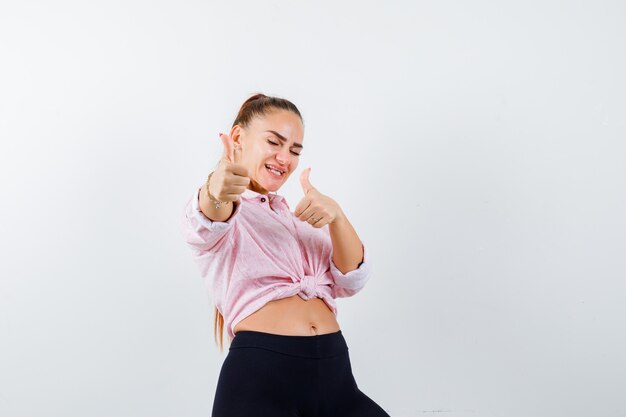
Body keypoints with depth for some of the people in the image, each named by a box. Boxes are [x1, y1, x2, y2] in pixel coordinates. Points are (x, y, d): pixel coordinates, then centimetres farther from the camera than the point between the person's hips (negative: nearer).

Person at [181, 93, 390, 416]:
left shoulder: (302, 216, 20)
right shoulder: (212, 210, 6)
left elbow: (351, 281, 5)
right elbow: (207, 226, -19)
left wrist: (336, 215, -12)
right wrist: (215, 194, -41)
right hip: (261, 370, -4)